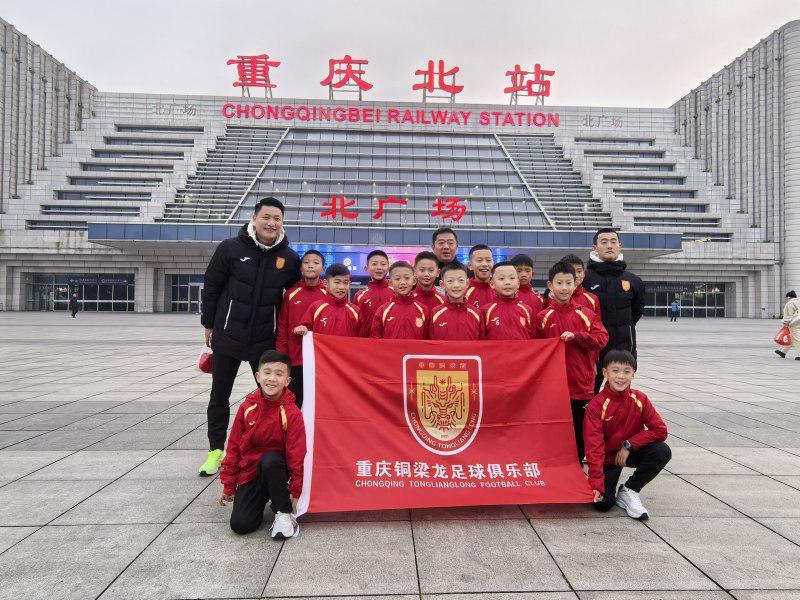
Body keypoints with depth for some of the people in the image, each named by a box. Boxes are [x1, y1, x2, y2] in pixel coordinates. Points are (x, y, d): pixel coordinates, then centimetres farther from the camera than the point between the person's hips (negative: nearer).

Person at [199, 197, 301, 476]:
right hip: (228, 336, 0)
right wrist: (209, 324, 3)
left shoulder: (289, 258, -3)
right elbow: (210, 286, 0)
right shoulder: (230, 248, -8)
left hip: (265, 340, 1)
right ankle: (216, 451, 28)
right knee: (219, 396, 11)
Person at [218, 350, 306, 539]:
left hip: (276, 467, -2)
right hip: (249, 472, 2)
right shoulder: (247, 407, -4)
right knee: (240, 525, -15)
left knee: (269, 460, -36)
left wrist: (295, 491, -8)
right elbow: (233, 446, 4)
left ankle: (283, 511, -14)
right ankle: (261, 498, 16)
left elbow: (296, 455, -9)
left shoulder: (291, 413, -14)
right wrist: (229, 486, 7)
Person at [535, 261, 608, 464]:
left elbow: (602, 339, -3)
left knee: (579, 430, 12)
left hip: (581, 384, 2)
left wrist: (575, 336, -16)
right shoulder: (543, 317, 0)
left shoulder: (586, 314, 7)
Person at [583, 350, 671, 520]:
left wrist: (628, 445, -21)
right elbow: (594, 446, -23)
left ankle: (629, 491, -7)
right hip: (607, 457, -3)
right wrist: (597, 484, -29)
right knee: (603, 503, -20)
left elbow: (660, 430, -13)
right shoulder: (597, 405, -21)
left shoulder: (640, 399, -11)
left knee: (663, 451, -25)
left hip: (631, 452, 4)